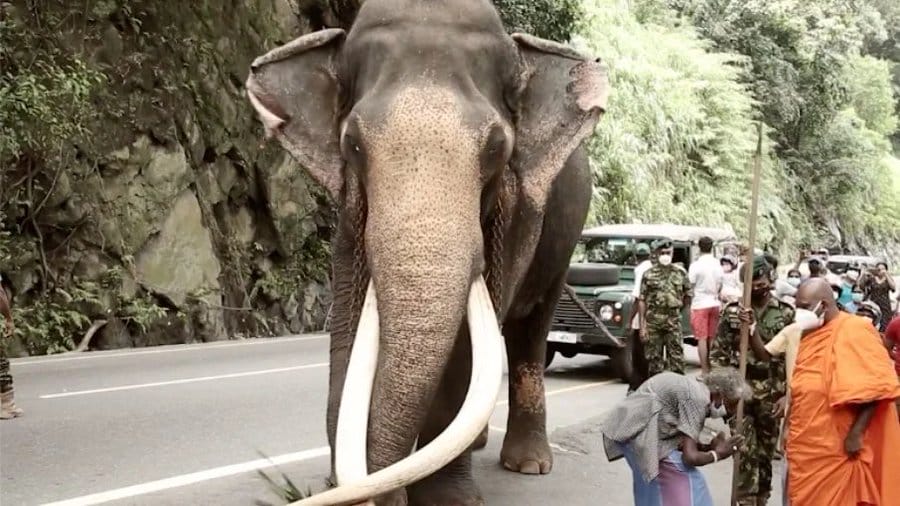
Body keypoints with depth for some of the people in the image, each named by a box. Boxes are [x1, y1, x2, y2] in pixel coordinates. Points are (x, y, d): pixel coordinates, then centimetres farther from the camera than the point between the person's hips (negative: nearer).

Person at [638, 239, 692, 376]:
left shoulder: (680, 273, 5)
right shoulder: (648, 274, 1)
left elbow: (688, 296, 16)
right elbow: (642, 301, -1)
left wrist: (676, 308, 11)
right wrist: (642, 325, -6)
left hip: (673, 320, 1)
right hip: (653, 320, 0)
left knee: (676, 355, -1)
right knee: (654, 356, 5)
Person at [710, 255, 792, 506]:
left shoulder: (786, 313, 1)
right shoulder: (732, 312, 2)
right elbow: (718, 353, 4)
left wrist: (787, 394, -4)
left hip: (772, 393, 1)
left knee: (766, 452, 10)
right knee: (745, 452, -6)